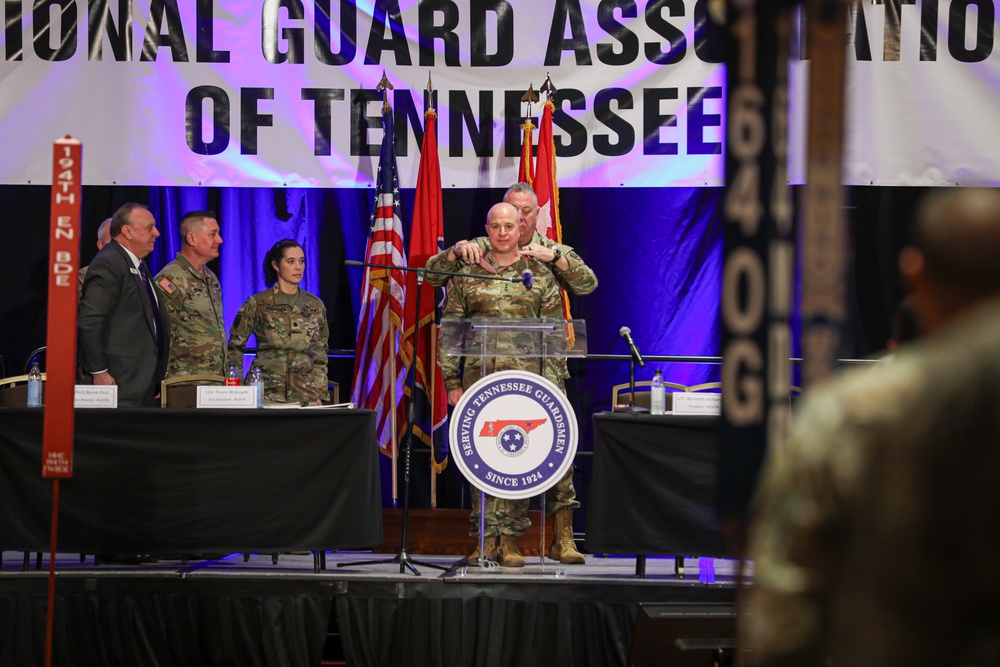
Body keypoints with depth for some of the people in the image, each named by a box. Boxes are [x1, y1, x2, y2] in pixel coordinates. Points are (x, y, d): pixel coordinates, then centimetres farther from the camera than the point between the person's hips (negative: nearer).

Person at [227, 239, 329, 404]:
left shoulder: (316, 306, 10)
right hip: (268, 395, -3)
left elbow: (320, 355, 13)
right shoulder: (257, 304, 0)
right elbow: (234, 349, 4)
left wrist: (319, 395, 6)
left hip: (305, 396, 3)